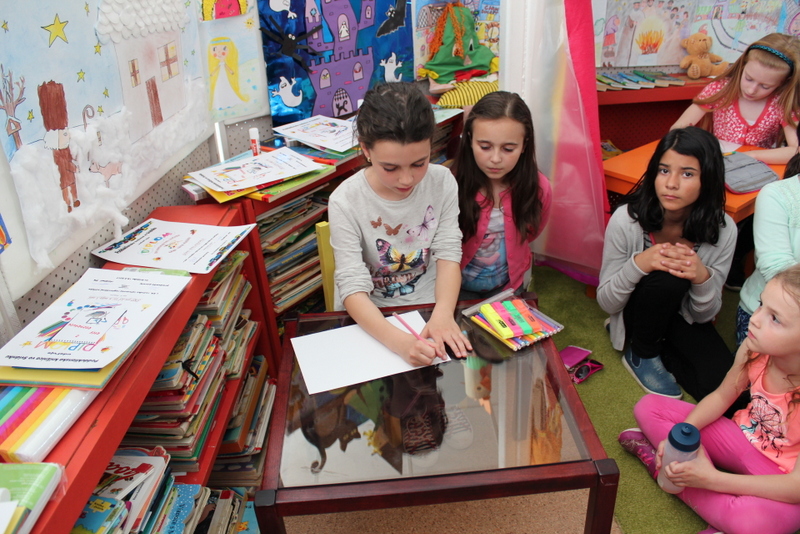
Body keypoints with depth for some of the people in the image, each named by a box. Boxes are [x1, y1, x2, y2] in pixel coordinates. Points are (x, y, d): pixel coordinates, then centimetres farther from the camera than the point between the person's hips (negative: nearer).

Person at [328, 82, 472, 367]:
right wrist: (399, 341, -37)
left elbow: (449, 253, -7)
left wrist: (442, 314, -26)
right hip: (373, 319, -2)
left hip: (430, 305, 3)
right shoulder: (346, 202, -19)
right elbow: (353, 289, -21)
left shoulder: (442, 182, -8)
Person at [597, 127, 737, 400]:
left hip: (682, 318, 3)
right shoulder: (626, 220, -26)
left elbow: (704, 315, -11)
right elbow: (606, 302, -19)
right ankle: (642, 354, -6)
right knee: (670, 277, -34)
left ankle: (660, 345, 8)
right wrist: (639, 264, -38)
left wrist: (702, 277, -34)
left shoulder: (723, 229, -18)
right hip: (637, 312, -2)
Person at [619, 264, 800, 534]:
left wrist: (711, 479, -32)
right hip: (744, 438, 5)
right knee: (648, 407, -5)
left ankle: (662, 466, -18)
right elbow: (722, 396, 0)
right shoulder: (753, 349, -18)